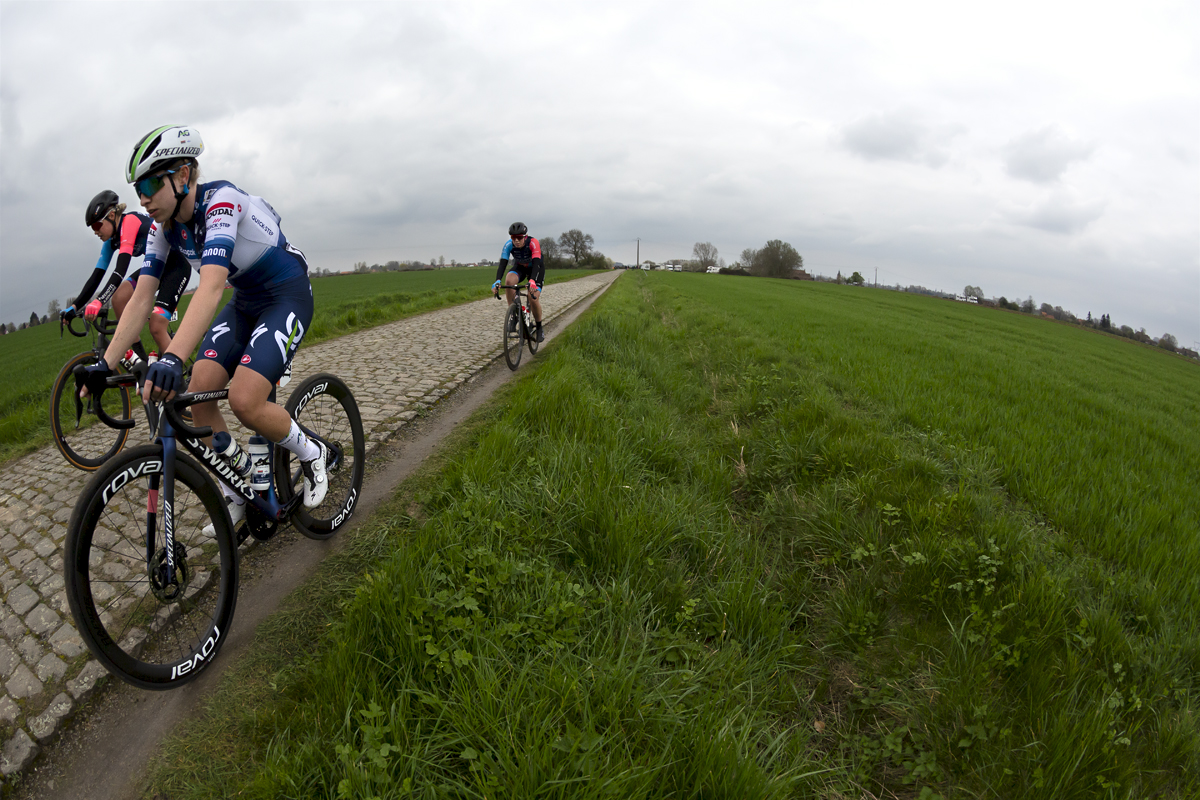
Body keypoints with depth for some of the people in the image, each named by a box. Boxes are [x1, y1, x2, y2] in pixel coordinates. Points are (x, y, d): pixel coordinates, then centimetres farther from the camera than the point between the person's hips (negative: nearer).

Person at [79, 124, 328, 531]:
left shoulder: (221, 201, -25)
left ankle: (311, 455, 4)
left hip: (288, 295, -7)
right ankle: (235, 495, 9)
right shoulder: (164, 229, -1)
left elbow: (211, 287, -39)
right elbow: (140, 300, -1)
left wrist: (173, 358, -50)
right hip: (244, 302, 8)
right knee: (197, 394, -7)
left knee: (244, 400, -24)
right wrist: (104, 365, -9)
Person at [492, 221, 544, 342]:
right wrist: (497, 282, -45)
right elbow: (502, 264, -29)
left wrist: (532, 281, -59)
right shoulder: (509, 245, -24)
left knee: (534, 299, -20)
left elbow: (536, 264, -42)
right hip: (520, 267, 3)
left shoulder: (533, 243, -33)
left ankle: (539, 328, 5)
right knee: (509, 281, -32)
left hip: (535, 269, -2)